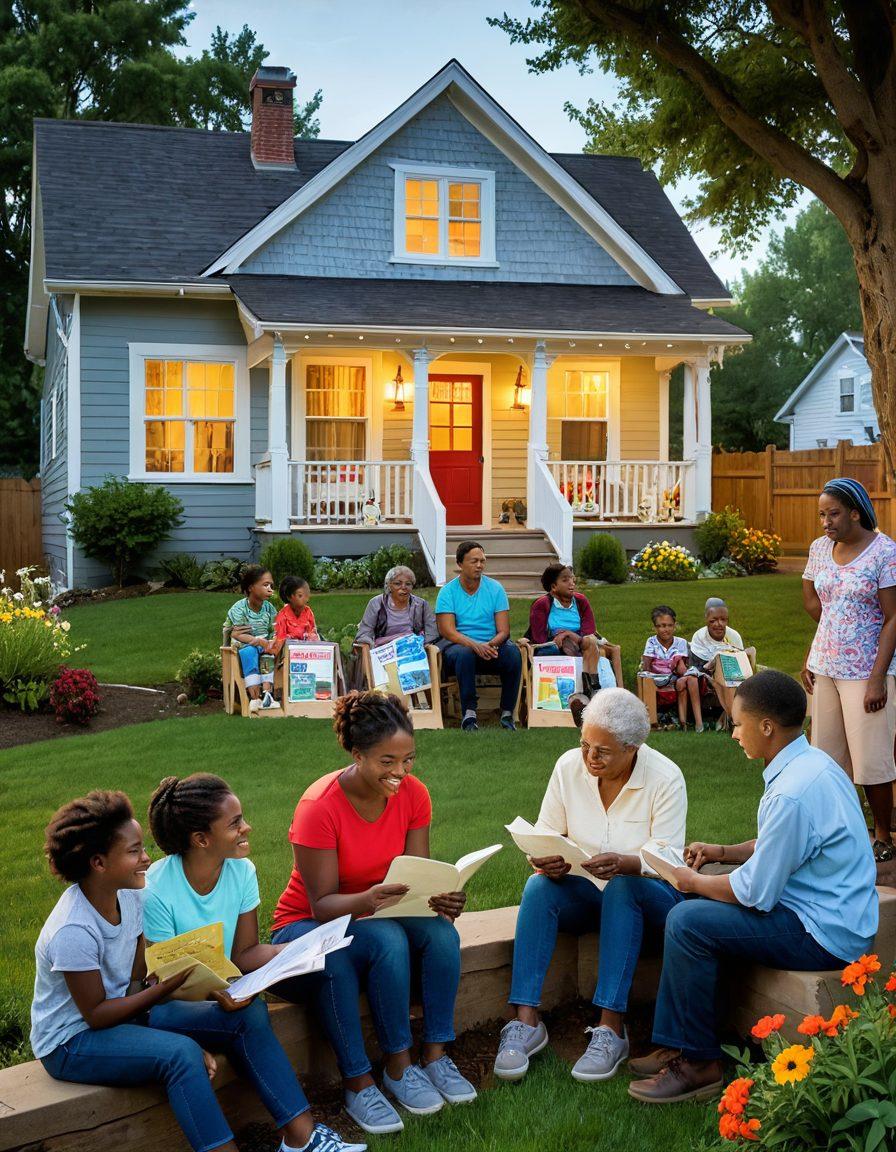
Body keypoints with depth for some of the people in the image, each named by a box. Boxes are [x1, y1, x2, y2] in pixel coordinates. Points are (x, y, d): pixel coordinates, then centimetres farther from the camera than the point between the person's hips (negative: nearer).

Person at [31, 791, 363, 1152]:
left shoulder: (128, 898, -3)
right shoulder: (73, 932, -27)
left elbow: (138, 977, -1)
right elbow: (95, 1015, -22)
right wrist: (171, 984, -26)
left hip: (124, 1010, 8)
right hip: (72, 1041, -8)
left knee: (248, 1015, -5)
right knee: (180, 1053, -35)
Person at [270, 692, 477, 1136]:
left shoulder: (412, 794, -9)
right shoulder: (320, 807, -24)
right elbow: (321, 904, -22)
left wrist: (442, 900, -30)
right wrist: (368, 900, -43)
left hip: (374, 917, 5)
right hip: (307, 927, -5)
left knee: (441, 931, -26)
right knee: (388, 940, -35)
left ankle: (435, 1056, -16)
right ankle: (398, 1067, -21)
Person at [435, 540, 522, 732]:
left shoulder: (495, 589, 6)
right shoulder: (447, 592, 0)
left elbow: (504, 631, -1)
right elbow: (448, 631, -11)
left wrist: (492, 644, -24)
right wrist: (476, 646, -26)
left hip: (491, 646, 2)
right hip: (458, 645, -2)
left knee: (513, 652, -29)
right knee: (464, 653, -37)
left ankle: (507, 714, -20)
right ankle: (469, 715, -32)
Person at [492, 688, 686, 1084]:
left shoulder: (665, 778, -14)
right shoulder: (569, 766, -5)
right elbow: (545, 835, -2)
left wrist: (624, 865, -40)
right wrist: (548, 862, -27)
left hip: (645, 892, -3)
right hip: (586, 892, 3)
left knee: (622, 888, -36)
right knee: (538, 886, -28)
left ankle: (610, 1027, -36)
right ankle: (526, 1021, -31)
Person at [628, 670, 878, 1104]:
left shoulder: (793, 794, -28)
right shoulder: (810, 762, 5)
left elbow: (755, 893, -22)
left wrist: (695, 882, -5)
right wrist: (722, 852, 8)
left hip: (824, 936, -11)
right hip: (833, 914, 11)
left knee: (688, 922, -18)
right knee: (687, 901, 11)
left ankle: (698, 1063, -5)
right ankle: (674, 1044, 13)